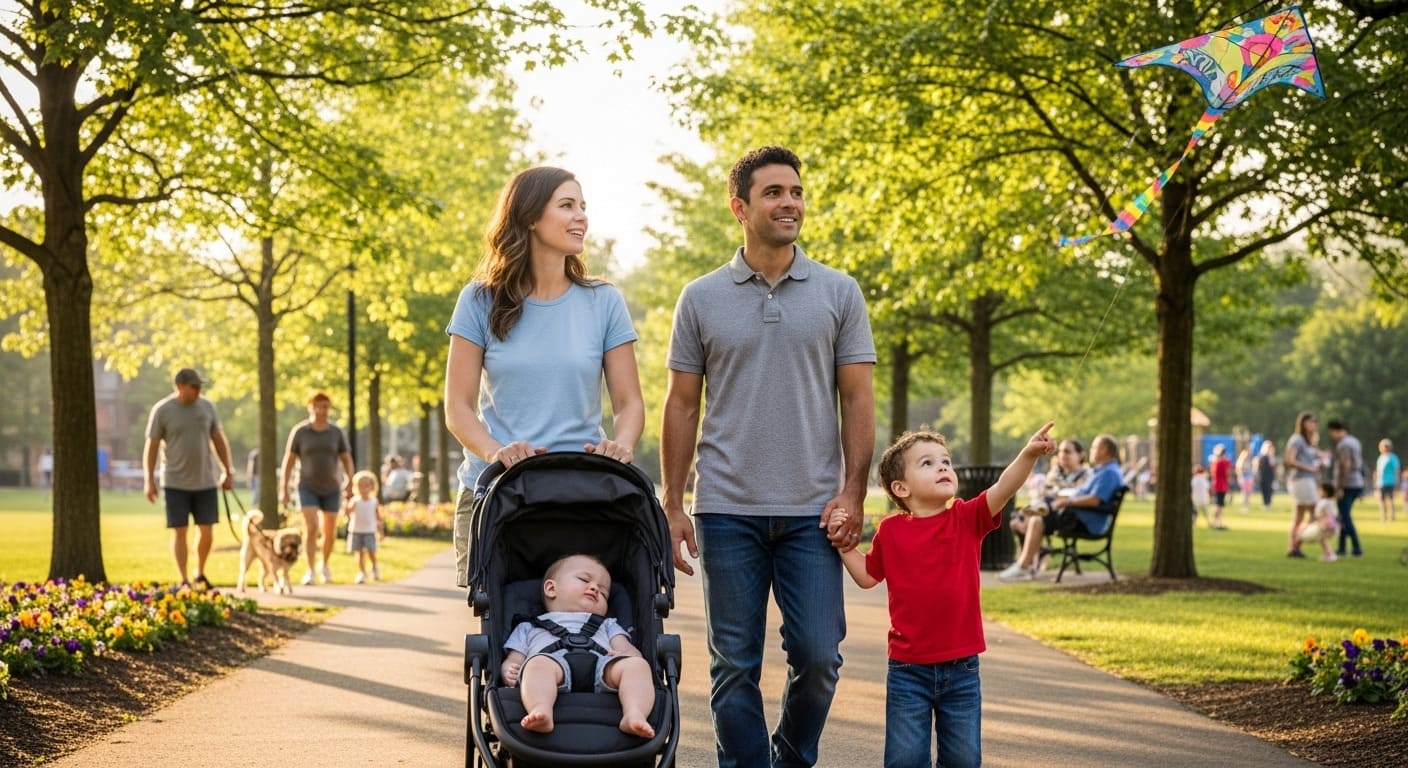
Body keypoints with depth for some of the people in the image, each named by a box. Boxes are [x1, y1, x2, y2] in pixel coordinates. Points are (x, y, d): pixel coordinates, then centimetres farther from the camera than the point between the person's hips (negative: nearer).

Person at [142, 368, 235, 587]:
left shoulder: (207, 407, 5)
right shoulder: (162, 410, -5)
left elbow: (219, 441, 12)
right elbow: (151, 447, -3)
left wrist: (228, 472, 10)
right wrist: (149, 480, -7)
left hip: (205, 481, 3)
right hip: (176, 483, -3)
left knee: (207, 532, 5)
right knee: (180, 532, -2)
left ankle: (200, 574, 24)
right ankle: (184, 581, 4)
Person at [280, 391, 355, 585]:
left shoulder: (337, 432, -1)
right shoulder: (299, 431, -6)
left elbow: (347, 460, 0)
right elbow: (288, 461, -4)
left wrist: (349, 485, -13)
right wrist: (284, 489, -7)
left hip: (331, 489, 2)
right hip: (308, 488, -2)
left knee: (329, 532, 8)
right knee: (311, 528, -17)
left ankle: (325, 565, 33)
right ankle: (311, 570, -11)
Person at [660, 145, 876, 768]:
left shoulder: (838, 293, 5)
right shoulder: (701, 299, 5)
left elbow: (857, 399, 4)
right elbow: (682, 405, 7)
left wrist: (852, 492, -5)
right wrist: (672, 505, 2)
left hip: (813, 511, 0)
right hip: (728, 509, 0)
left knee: (817, 655, -2)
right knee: (735, 664, 3)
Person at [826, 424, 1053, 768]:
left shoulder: (968, 518, -2)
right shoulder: (890, 531, 0)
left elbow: (1003, 489, -19)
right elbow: (867, 576, 12)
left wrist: (1029, 454, -35)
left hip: (961, 667, 1)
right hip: (908, 669, 0)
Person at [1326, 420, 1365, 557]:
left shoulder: (1343, 444, -15)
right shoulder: (1355, 441, 15)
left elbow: (1345, 466, -23)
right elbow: (1360, 464, 19)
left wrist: (1340, 488, -23)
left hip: (1346, 485, -10)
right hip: (1357, 484, 10)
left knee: (1346, 518, -6)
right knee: (1344, 517, 16)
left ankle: (1357, 548, -9)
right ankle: (1341, 548, 19)